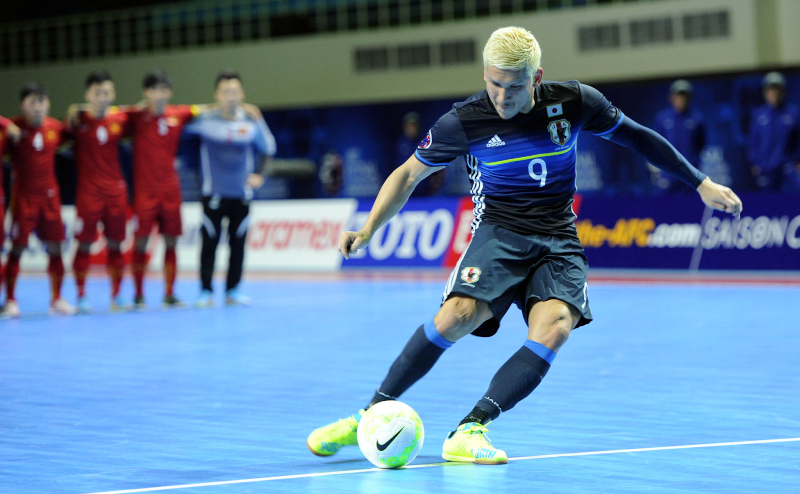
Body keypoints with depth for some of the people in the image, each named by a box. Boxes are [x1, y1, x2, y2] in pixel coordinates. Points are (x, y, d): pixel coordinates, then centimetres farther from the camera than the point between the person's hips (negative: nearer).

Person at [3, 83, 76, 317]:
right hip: (24, 195, -4)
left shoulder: (55, 127, 3)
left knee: (55, 247, 6)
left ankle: (56, 299, 16)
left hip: (50, 195, 4)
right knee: (18, 247, -3)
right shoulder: (15, 128, -10)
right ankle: (10, 300, 5)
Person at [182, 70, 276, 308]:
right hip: (213, 193, -2)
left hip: (241, 194, 2)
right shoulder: (205, 120, -8)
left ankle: (233, 291, 15)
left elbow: (267, 150, 16)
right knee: (210, 242, -2)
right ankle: (206, 292, 5)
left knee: (238, 243, 5)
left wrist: (260, 175, 8)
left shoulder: (252, 123, 1)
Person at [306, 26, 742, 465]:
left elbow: (635, 136, 10)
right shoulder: (464, 121, -9)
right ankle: (372, 414, -15)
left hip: (558, 240, 2)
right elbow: (409, 173, 5)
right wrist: (368, 230, -7)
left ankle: (469, 430, -29)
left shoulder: (573, 102, -5)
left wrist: (702, 185, 11)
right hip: (499, 231, -2)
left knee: (554, 328, -29)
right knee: (459, 315, -29)